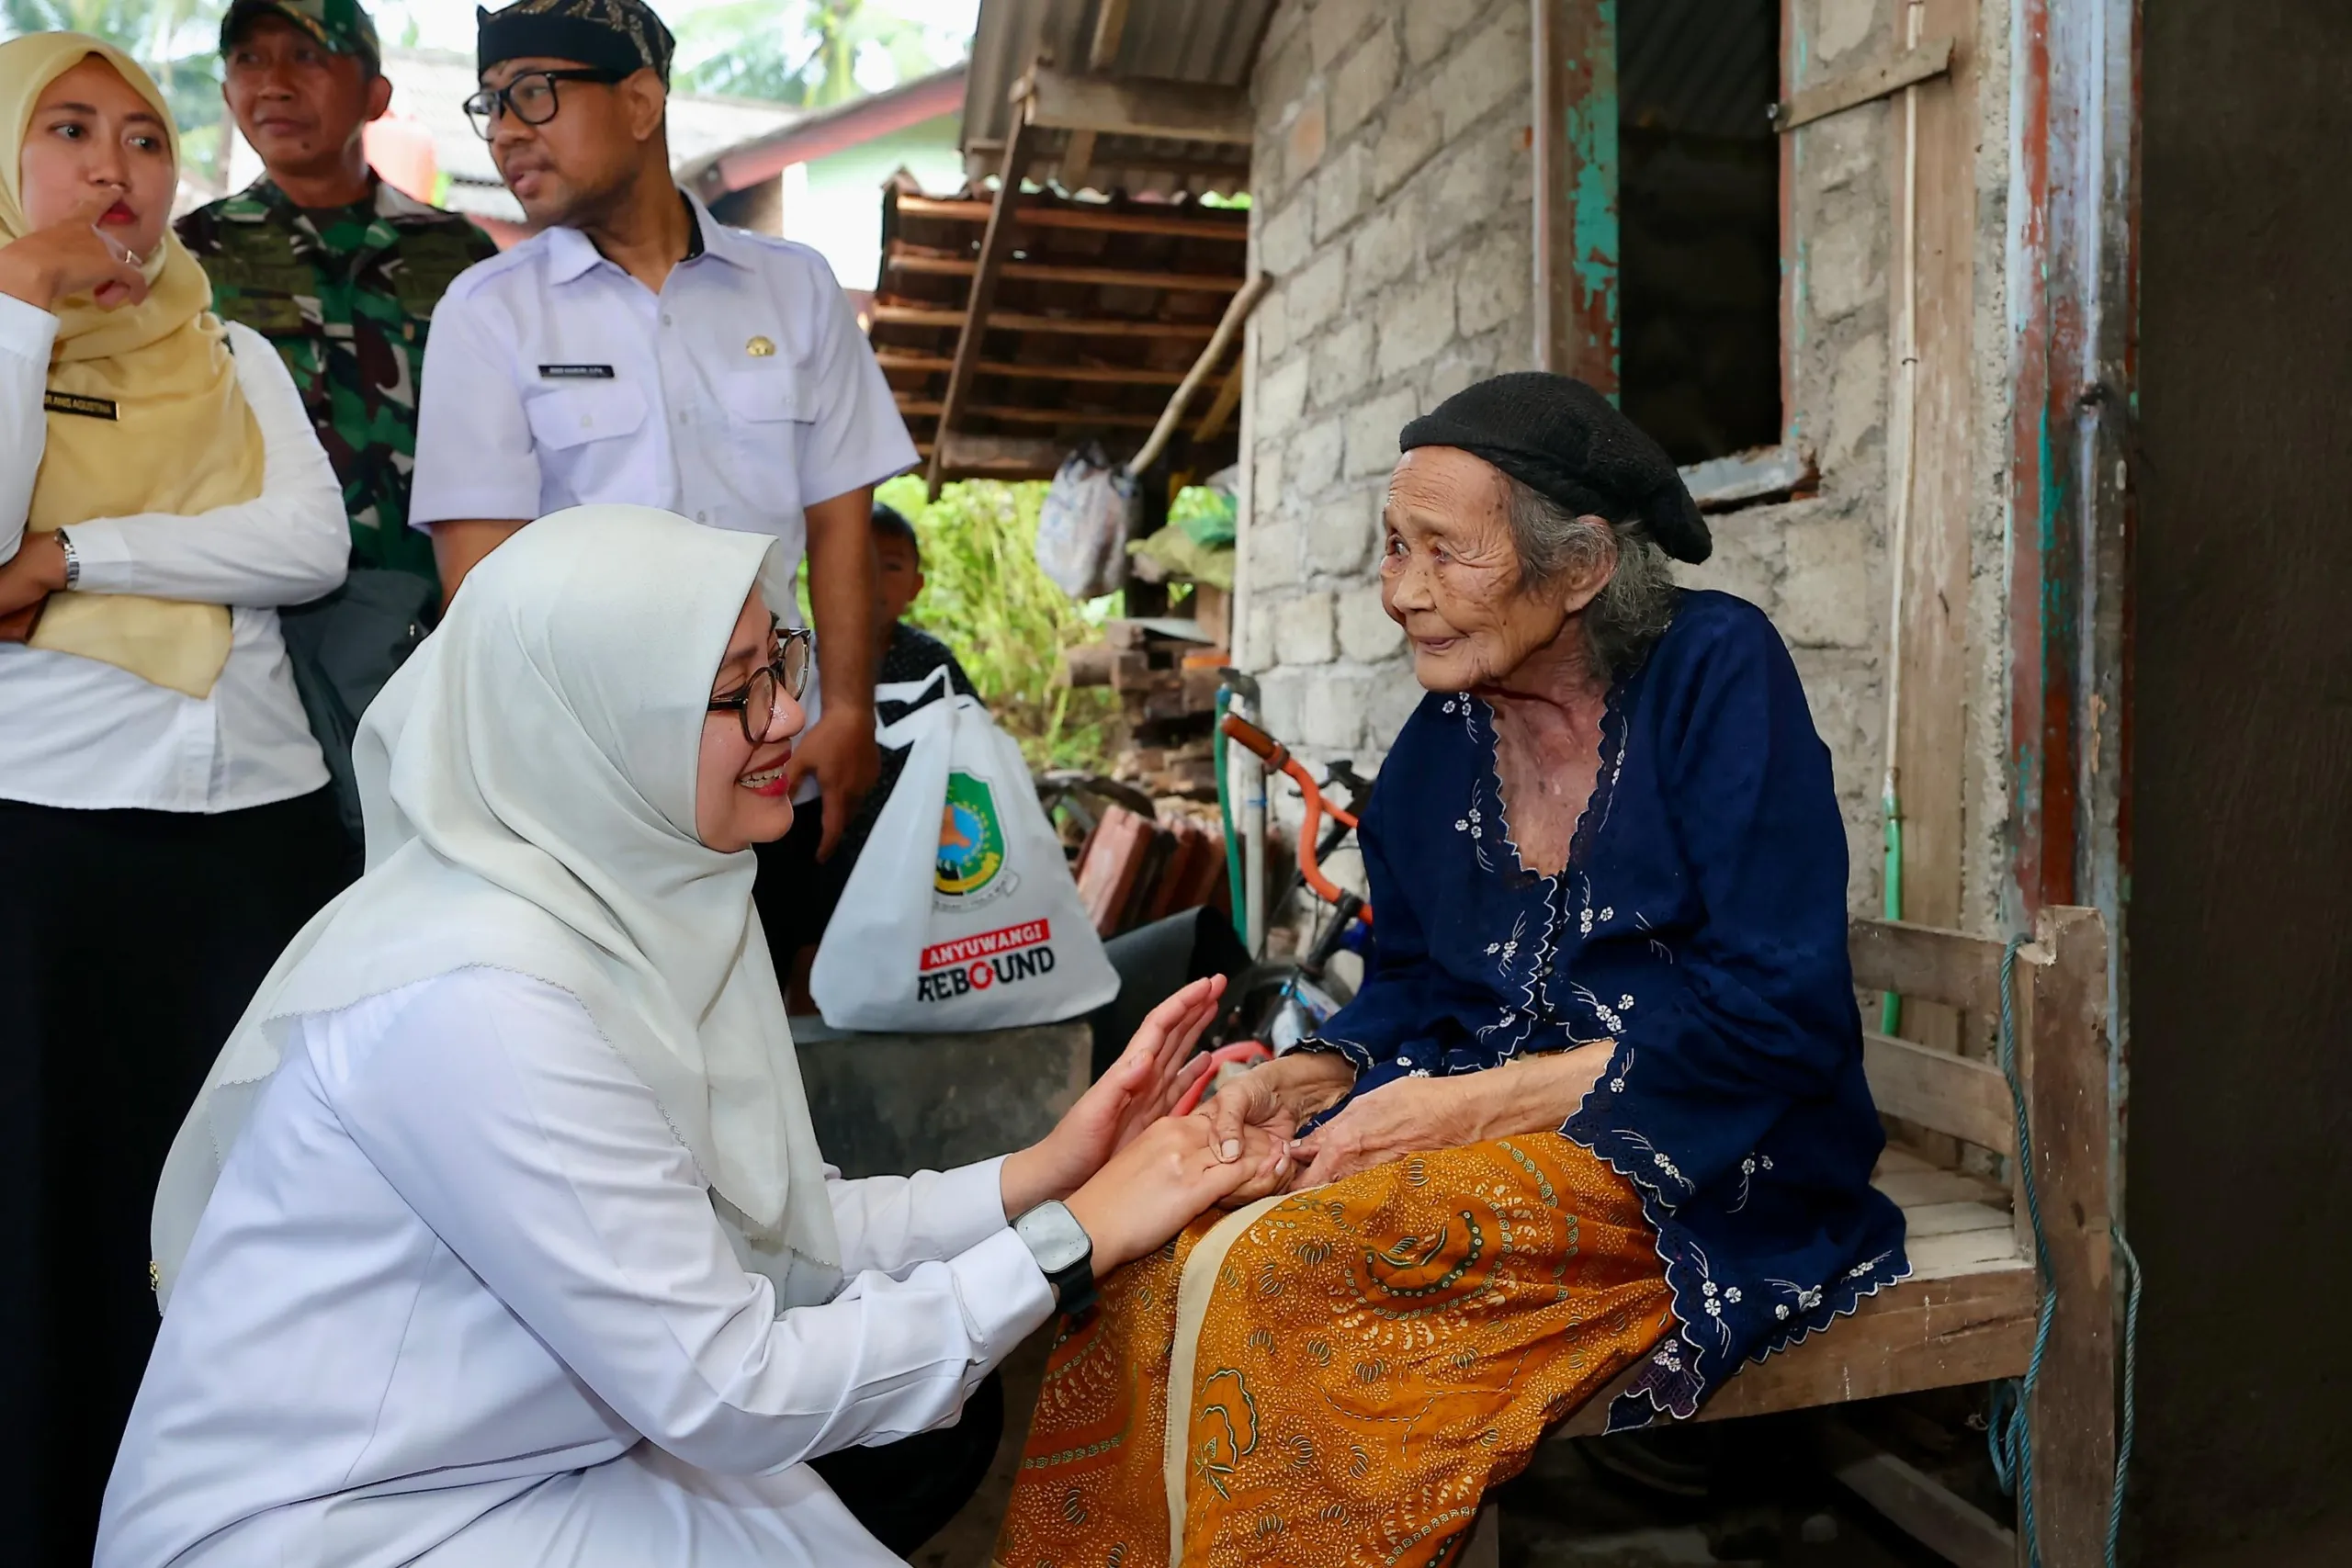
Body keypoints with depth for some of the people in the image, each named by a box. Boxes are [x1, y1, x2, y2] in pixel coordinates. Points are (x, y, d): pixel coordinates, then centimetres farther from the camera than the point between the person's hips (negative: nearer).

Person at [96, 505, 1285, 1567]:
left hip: (529, 1466, 7)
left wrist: (1036, 1175, -10)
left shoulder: (649, 907, -3)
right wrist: (1073, 1242, -21)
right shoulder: (484, 1004, -28)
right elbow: (734, 1391, -24)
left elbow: (764, 1237, 0)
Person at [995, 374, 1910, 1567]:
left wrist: (1471, 1107, -19)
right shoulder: (1442, 738, 8)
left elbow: (1777, 1014, -15)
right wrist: (1308, 1082, -7)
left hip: (1705, 1173, -5)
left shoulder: (1716, 673, -10)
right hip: (1480, 1144, 6)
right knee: (1155, 1259, -19)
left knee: (1262, 1275, -28)